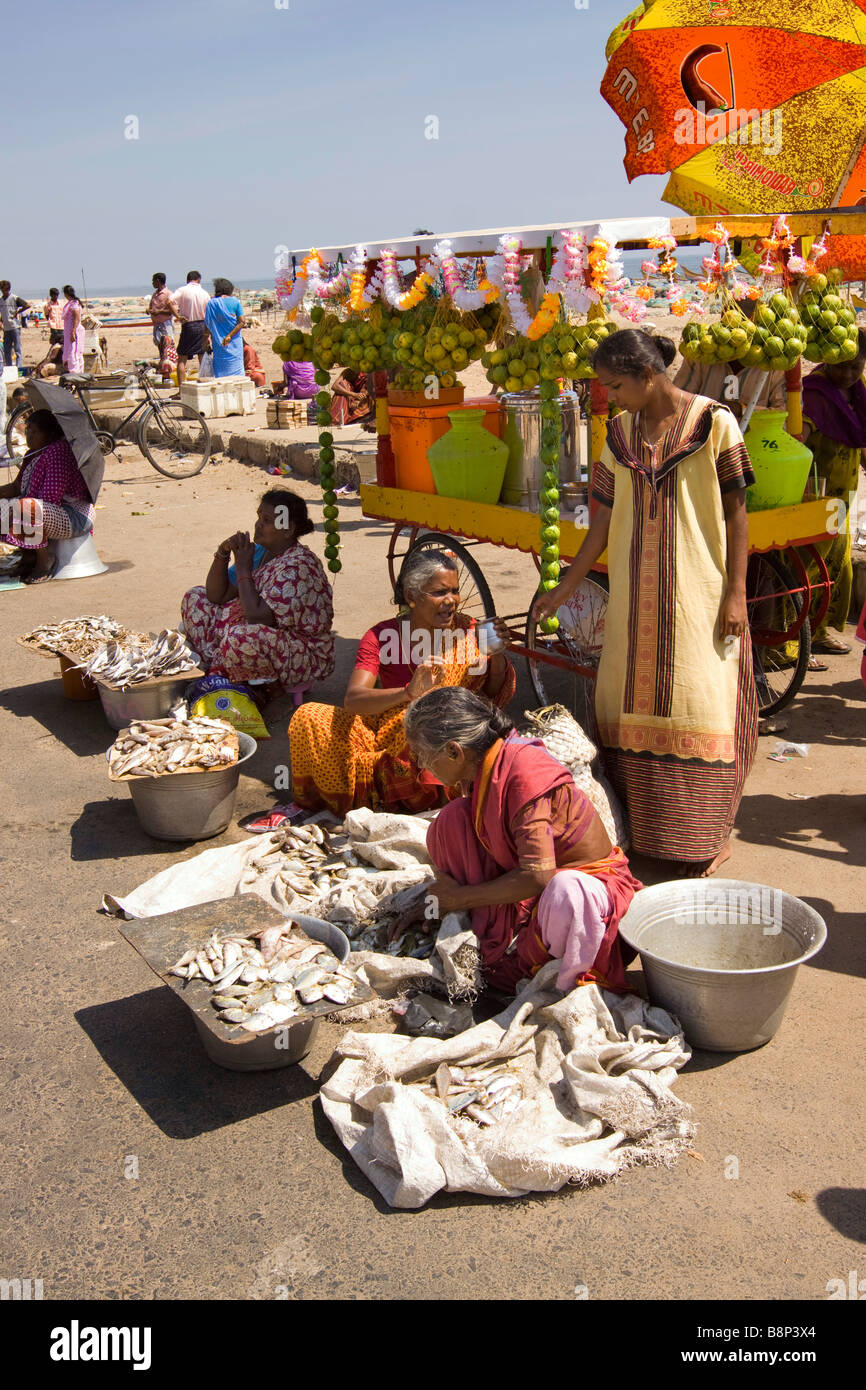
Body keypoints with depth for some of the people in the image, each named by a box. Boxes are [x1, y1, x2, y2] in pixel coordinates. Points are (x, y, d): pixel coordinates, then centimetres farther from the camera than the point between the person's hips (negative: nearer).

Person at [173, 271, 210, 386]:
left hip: (188, 326, -2)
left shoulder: (182, 290, -4)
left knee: (182, 359, 2)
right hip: (202, 326, 2)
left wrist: (177, 316, -12)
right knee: (203, 358, 9)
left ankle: (181, 388, -5)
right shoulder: (205, 293, 4)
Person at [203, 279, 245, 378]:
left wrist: (205, 343, 7)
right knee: (236, 368, 4)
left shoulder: (212, 303, 1)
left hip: (218, 343, 1)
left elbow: (207, 325, 1)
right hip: (235, 343, -1)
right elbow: (241, 322, -9)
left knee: (220, 372, 5)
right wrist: (230, 335, -10)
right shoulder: (236, 302, 0)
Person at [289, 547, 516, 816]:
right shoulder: (382, 636, -8)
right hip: (385, 739, 0)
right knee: (309, 717, -18)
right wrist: (408, 694, -41)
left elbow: (494, 697, -1)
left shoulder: (465, 632, -4)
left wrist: (497, 656, -21)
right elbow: (353, 700, -23)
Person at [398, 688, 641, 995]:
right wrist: (439, 901, 4)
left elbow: (537, 876, -30)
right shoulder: (478, 768, -5)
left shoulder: (523, 775, -29)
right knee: (452, 819, -9)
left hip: (587, 878, -7)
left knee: (565, 893, -44)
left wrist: (462, 897, -20)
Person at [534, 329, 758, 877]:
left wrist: (736, 594, -10)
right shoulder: (621, 431, 8)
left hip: (698, 592, -5)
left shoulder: (713, 422, -6)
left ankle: (708, 836, 12)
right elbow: (607, 516, 12)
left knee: (699, 705, 0)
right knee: (632, 704, 8)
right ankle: (639, 821, 22)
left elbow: (736, 512, -5)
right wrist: (569, 584, 11)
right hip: (635, 596, 5)